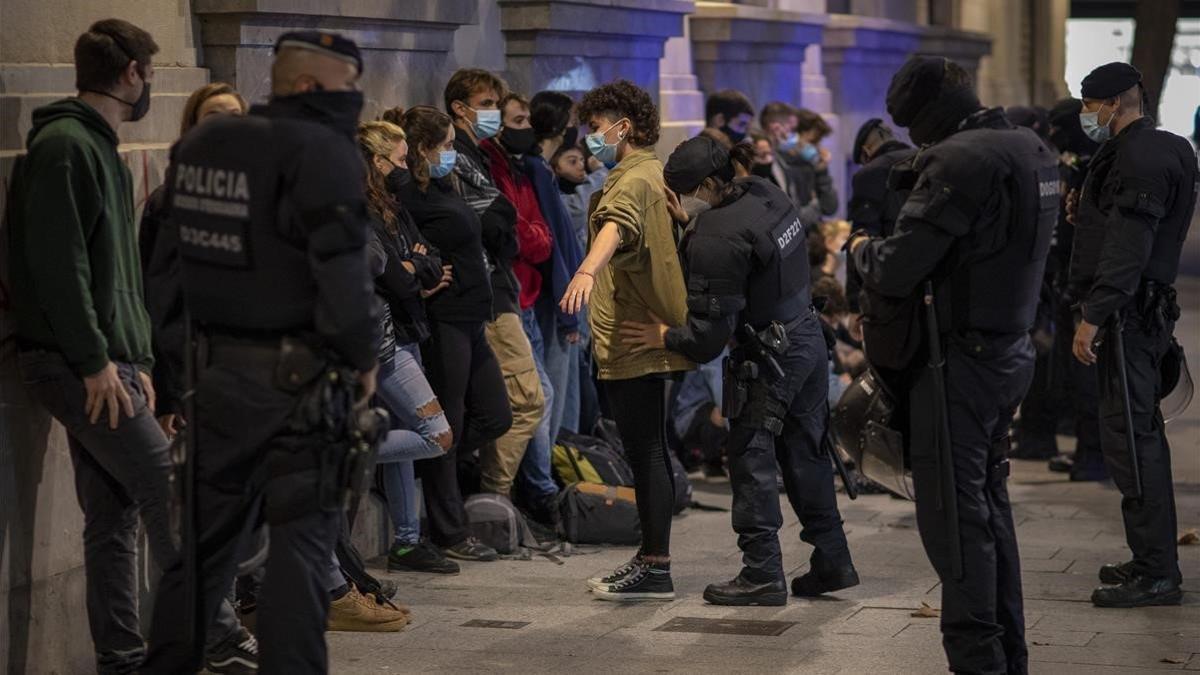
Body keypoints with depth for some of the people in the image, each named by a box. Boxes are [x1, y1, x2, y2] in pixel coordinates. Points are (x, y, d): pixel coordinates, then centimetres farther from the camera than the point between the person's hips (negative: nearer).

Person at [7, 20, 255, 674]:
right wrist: (95, 361, -20)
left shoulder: (99, 149, 20)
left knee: (114, 515, 8)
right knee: (171, 491, -10)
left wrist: (136, 359, 18)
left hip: (105, 362, 10)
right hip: (74, 364, -10)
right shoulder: (64, 146, -11)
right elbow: (58, 264, -19)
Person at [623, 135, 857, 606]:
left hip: (767, 358, -9)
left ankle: (762, 575, 1)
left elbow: (711, 330, -22)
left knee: (751, 458, -1)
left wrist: (665, 338, -7)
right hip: (808, 336, 9)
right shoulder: (766, 194, 1)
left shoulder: (718, 239, -24)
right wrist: (691, 224, 13)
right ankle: (831, 561, 20)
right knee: (804, 452, 15)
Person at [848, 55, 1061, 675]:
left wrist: (861, 247, -1)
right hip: (1012, 350, 9)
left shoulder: (959, 160, -20)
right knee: (990, 505, 18)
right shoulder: (1034, 152, 9)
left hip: (958, 362, -9)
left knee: (954, 517, -2)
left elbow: (893, 274, -21)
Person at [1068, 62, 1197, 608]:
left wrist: (1094, 317, -25)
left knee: (1128, 436, -11)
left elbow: (1129, 246, -23)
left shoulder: (1141, 156, -15)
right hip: (1142, 311, 11)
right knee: (1140, 433, 16)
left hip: (1130, 312, -11)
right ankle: (1151, 559, 24)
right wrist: (1087, 214, 14)